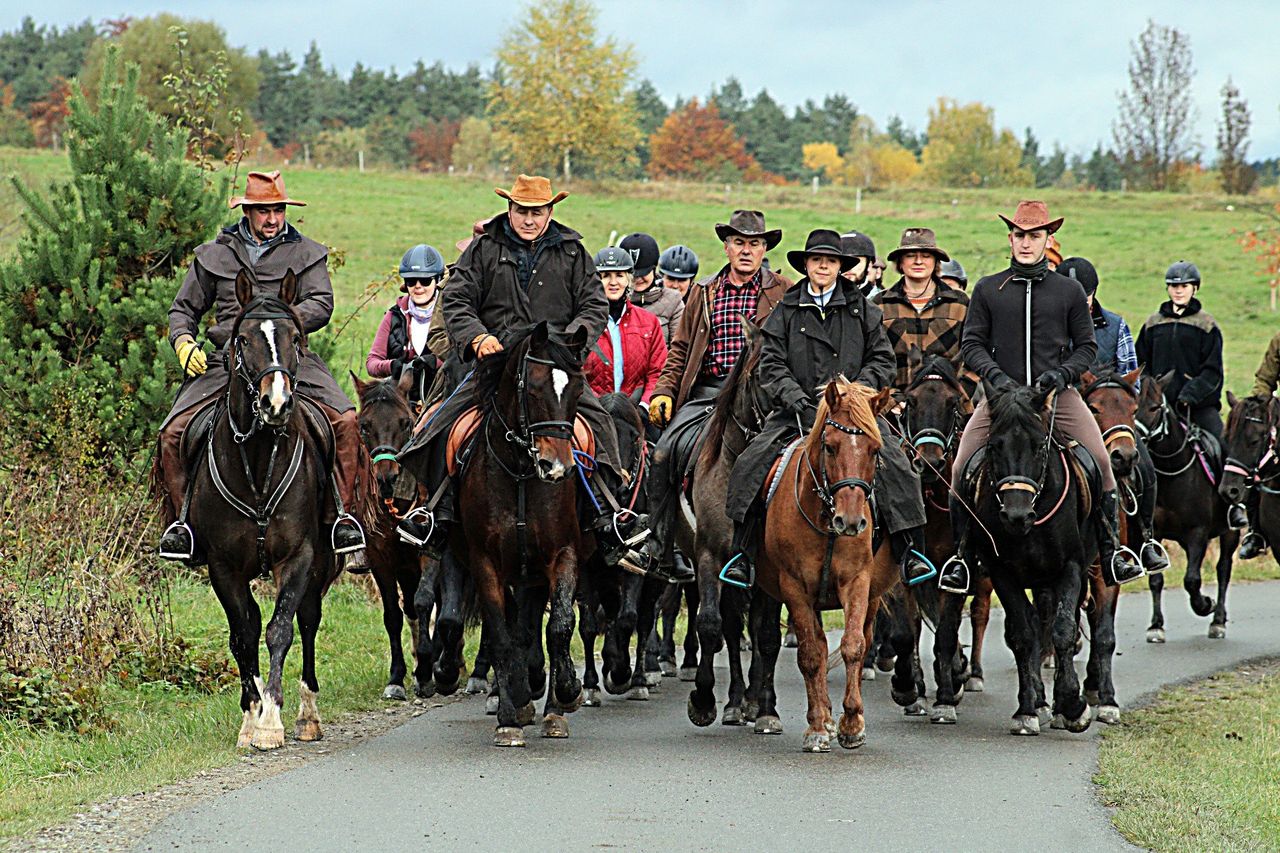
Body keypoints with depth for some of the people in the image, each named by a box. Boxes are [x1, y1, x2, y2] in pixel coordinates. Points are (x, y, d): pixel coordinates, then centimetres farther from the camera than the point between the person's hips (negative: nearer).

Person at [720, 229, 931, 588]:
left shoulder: (861, 309, 10)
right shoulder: (786, 311, 9)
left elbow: (882, 359, 9)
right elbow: (771, 365, 4)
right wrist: (797, 400, -12)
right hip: (795, 410, 0)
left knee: (894, 463, -22)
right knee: (750, 464, -18)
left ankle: (906, 549, -15)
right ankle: (743, 553, -8)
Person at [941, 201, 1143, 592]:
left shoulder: (1069, 291, 10)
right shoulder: (988, 290, 9)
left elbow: (1086, 347, 13)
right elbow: (971, 344, 8)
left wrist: (1063, 372, -7)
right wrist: (995, 375, -10)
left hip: (1058, 394, 0)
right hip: (1002, 394, 0)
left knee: (1101, 461, -17)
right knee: (962, 467, -13)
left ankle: (1111, 549, -5)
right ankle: (962, 553, 2)